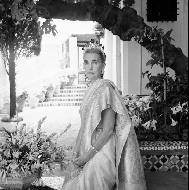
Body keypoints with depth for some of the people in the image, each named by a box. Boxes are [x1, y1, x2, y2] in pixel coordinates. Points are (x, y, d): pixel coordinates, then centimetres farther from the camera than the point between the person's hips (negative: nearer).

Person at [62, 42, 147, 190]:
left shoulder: (105, 88, -15)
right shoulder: (91, 89, 11)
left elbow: (108, 129, -19)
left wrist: (87, 155, -16)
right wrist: (76, 151, 6)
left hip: (102, 152, -8)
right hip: (90, 150, 8)